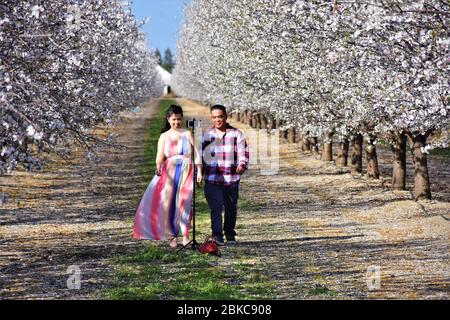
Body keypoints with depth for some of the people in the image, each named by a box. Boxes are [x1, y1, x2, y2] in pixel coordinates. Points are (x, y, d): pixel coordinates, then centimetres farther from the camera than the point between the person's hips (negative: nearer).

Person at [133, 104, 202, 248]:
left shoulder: (187, 134, 9)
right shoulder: (164, 136, 11)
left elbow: (196, 153, 5)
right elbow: (160, 156, 1)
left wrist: (199, 172, -3)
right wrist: (158, 167, -19)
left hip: (186, 171, -1)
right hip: (169, 172, 1)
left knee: (184, 201, -13)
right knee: (165, 202, -7)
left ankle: (185, 234, -6)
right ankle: (172, 236, 2)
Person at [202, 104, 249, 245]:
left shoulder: (236, 134, 4)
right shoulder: (206, 135, 7)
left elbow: (243, 152, -1)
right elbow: (201, 154, 13)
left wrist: (242, 164, -20)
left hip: (231, 178, 1)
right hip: (212, 179, -1)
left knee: (231, 208, 10)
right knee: (216, 207, -11)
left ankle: (230, 234, 26)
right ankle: (217, 235, -12)